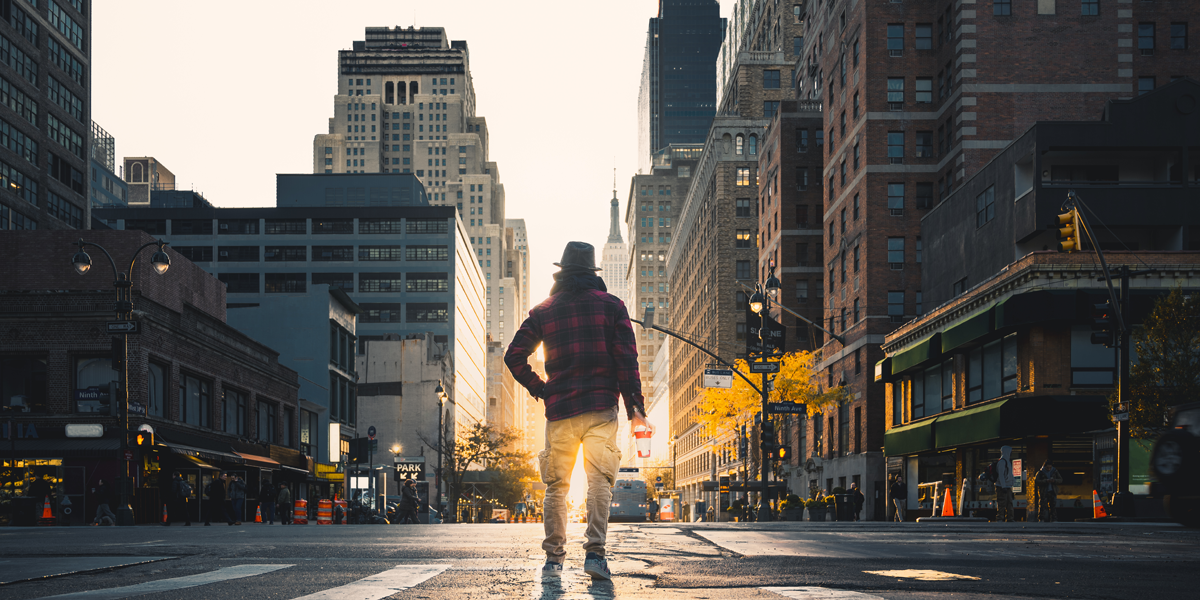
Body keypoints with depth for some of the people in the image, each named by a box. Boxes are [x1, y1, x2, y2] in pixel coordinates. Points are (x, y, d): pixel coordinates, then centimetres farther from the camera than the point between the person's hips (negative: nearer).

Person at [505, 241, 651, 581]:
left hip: (559, 411, 1)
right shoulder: (611, 306, 5)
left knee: (556, 486, 7)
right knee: (599, 480, -3)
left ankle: (553, 558, 4)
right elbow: (627, 359, -2)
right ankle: (595, 552, -16)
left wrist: (539, 389, 12)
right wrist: (635, 408, -1)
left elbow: (514, 356, 4)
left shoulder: (543, 312, 9)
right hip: (601, 408, -1)